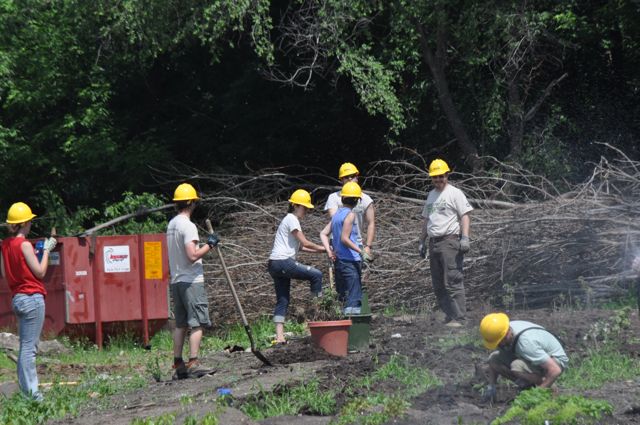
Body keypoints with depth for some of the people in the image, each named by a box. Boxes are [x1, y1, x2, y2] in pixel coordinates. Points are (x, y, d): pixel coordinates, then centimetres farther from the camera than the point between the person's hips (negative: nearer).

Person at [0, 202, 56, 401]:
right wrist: (46, 250, -2)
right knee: (29, 346, -8)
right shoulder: (24, 245, -14)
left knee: (26, 345, 14)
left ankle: (27, 389, 15)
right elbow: (40, 272, -12)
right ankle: (30, 392, -8)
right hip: (32, 298, -8)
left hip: (17, 298, 8)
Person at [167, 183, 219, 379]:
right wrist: (209, 245, -9)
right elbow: (192, 255, -22)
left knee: (180, 324, 10)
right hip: (192, 281, -8)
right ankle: (193, 363, -11)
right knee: (197, 323, -6)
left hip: (176, 281, 8)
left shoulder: (171, 225, 13)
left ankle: (178, 365, 10)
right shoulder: (188, 226, -14)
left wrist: (204, 246, 21)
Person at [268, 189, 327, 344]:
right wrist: (322, 248, 1)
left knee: (282, 300, 7)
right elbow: (305, 243, -11)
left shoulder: (291, 219, 24)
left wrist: (320, 250, 10)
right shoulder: (292, 219, -6)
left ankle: (279, 336, 3)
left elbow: (300, 246, 19)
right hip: (283, 262, -10)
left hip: (275, 264, 10)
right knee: (316, 274, -11)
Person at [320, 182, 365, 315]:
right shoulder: (350, 215, -11)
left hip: (339, 260, 9)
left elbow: (323, 234, 11)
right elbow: (344, 239, -18)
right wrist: (361, 251, -15)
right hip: (351, 261, -9)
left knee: (343, 297, 13)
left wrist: (329, 251, 4)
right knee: (354, 298, -9)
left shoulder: (336, 214, 13)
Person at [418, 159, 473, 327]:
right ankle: (450, 316, 13)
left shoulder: (455, 193, -2)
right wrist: (422, 242, 23)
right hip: (434, 242, 8)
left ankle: (458, 318, -13)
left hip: (450, 241, -8)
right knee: (438, 285, 8)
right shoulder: (431, 195, 21)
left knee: (453, 282, -13)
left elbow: (465, 216, -8)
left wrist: (465, 237, -19)